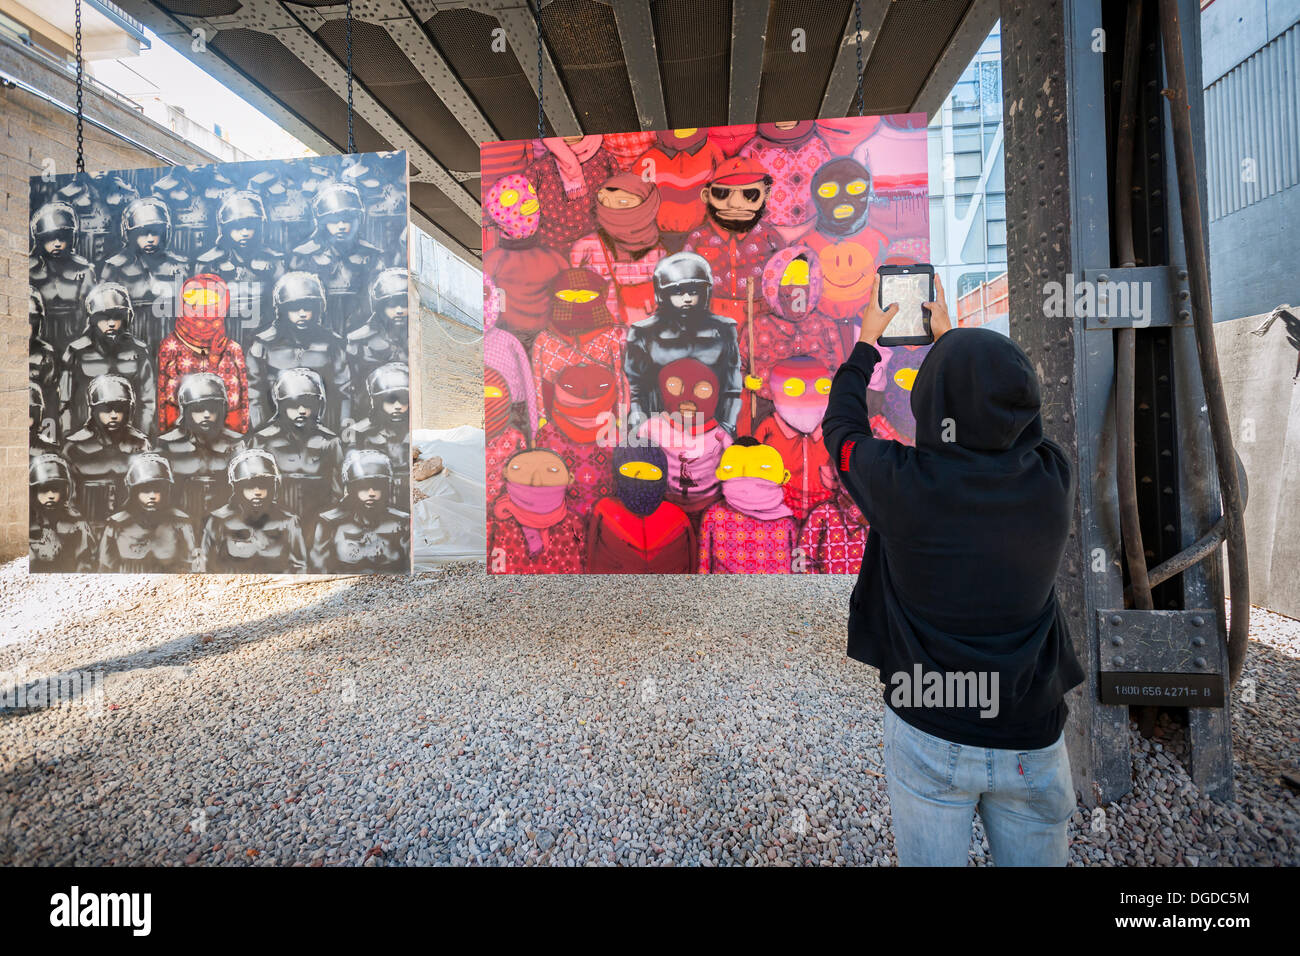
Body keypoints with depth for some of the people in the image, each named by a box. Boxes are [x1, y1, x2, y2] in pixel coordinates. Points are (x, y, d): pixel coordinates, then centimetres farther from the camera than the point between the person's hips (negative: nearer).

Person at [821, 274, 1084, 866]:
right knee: (1034, 860, 25)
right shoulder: (1054, 481, -12)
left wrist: (866, 343, 14)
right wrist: (950, 339, 22)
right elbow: (1008, 414, 11)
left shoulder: (901, 482, -22)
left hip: (928, 736, -3)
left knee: (929, 860, 18)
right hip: (1032, 741, 3)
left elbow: (840, 424, -1)